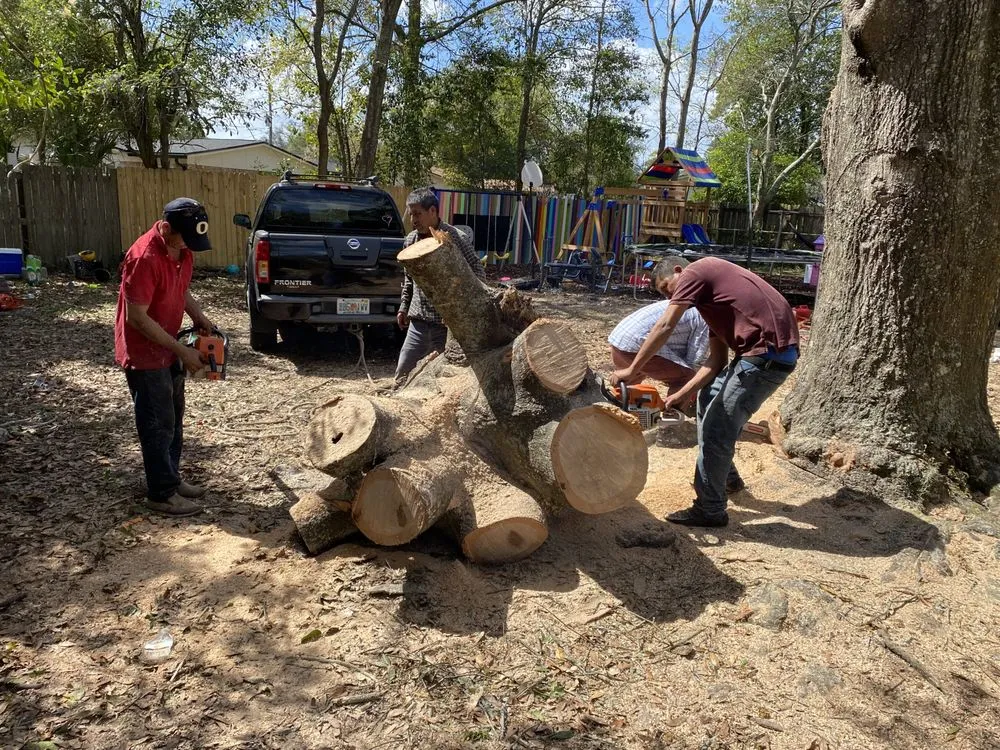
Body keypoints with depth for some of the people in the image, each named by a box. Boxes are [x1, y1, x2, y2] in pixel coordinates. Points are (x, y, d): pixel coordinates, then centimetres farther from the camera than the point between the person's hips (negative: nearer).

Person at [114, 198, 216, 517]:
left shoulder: (183, 250, -1)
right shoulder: (144, 258, -28)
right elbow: (137, 317, -25)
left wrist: (200, 319, -1)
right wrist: (182, 351, -22)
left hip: (167, 350, 9)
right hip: (143, 354, -8)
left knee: (174, 418, 17)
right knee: (159, 423, 0)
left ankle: (171, 478, 31)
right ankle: (161, 494, 13)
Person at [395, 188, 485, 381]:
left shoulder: (457, 239, -10)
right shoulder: (410, 240, 8)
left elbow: (479, 274, -7)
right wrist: (404, 307, 18)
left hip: (448, 325, -5)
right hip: (418, 323, 5)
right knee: (402, 375, 7)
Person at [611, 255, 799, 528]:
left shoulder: (695, 271, 0)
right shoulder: (710, 293, 26)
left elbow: (665, 327, -10)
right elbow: (716, 360, 19)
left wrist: (631, 370, -6)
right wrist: (682, 394, 12)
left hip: (769, 352, -10)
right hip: (764, 351, 10)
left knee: (716, 429, -3)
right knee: (709, 396, 26)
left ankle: (710, 510, 9)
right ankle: (726, 476, 34)